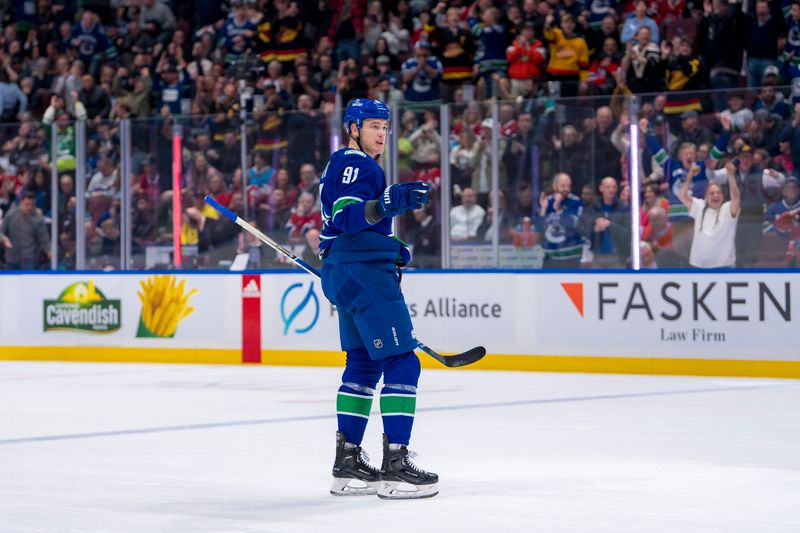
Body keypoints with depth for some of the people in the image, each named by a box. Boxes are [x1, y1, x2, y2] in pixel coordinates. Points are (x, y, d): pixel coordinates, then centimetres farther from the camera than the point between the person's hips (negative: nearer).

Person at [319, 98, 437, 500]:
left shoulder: (341, 165, 21)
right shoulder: (356, 165, -11)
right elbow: (344, 216, -26)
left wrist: (389, 248, 21)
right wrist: (388, 203, -37)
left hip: (344, 274, 11)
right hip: (363, 273, -11)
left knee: (364, 363, 15)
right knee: (402, 363, -12)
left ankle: (347, 463, 16)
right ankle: (395, 466, -17)